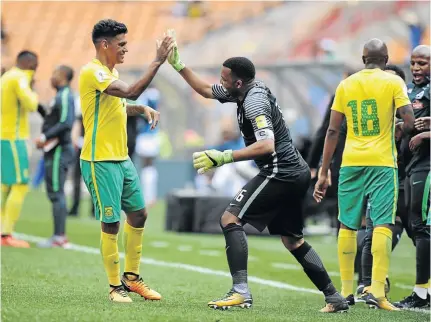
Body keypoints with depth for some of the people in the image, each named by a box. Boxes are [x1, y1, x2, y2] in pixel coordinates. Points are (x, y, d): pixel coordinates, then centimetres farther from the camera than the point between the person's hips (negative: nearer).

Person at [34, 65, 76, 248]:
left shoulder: (65, 96, -13)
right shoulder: (61, 96, 18)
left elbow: (66, 123, -23)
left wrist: (45, 137, -20)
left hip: (59, 151, -11)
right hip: (55, 150, 11)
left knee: (56, 193, -11)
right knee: (55, 193, 12)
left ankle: (59, 237, -13)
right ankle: (60, 236, 14)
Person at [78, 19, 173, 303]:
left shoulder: (111, 73, 13)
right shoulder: (93, 72, -17)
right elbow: (131, 92, -29)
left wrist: (142, 109, 7)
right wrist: (158, 61, -28)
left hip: (122, 158, 10)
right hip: (100, 161, -10)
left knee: (138, 214, 14)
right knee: (111, 223, -5)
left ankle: (132, 278, 26)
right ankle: (115, 286, 6)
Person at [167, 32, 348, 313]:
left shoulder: (254, 101, -17)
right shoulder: (249, 90, 11)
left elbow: (266, 145, -29)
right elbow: (206, 90, 25)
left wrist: (223, 157, -30)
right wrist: (178, 65, 20)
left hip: (280, 173, -10)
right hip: (296, 172, 10)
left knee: (230, 219, -10)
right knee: (292, 239, 17)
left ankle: (241, 292, -20)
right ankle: (334, 297, 17)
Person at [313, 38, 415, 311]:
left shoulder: (345, 85, 8)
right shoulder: (393, 82, 0)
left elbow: (333, 131, 7)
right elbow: (410, 122, -11)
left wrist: (324, 173, 11)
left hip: (351, 164, 3)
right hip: (382, 163, -3)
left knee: (348, 226, 11)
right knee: (382, 224, -6)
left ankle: (346, 291, 15)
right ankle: (377, 290, -17)